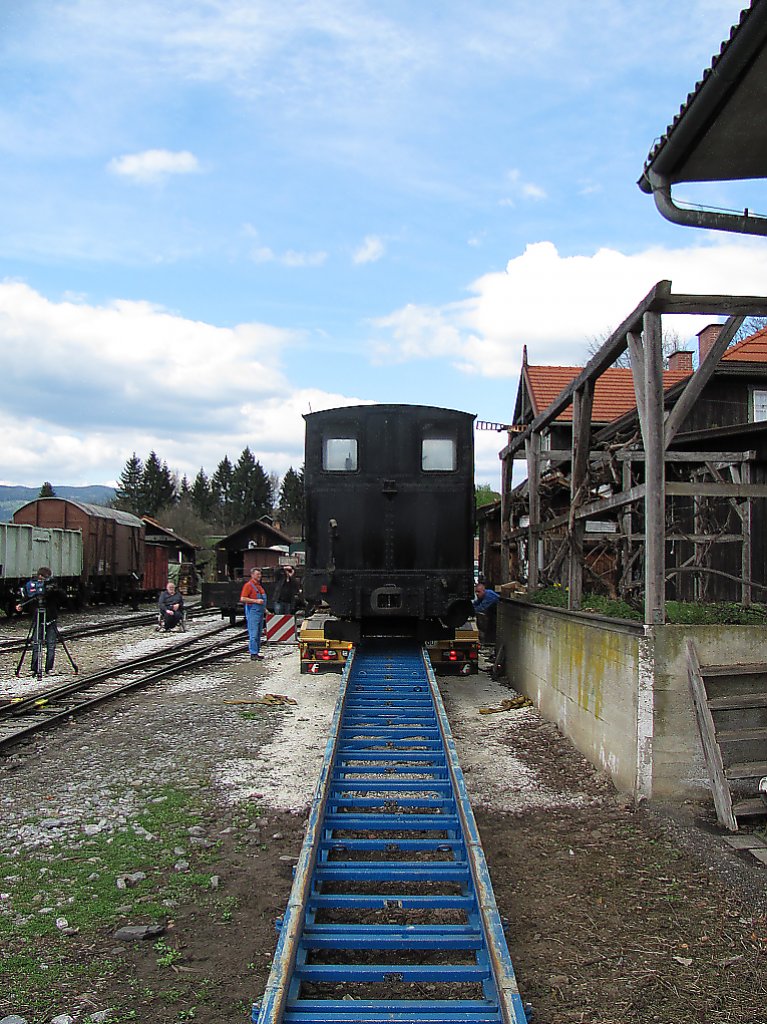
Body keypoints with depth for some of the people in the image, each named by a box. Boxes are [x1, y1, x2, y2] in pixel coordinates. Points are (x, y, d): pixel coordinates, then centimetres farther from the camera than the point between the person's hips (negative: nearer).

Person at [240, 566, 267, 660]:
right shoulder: (248, 585, -8)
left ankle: (257, 652, 16)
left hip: (260, 612, 9)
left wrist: (264, 609, 22)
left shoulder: (259, 585, 19)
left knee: (258, 634, 11)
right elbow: (242, 599, -16)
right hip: (252, 611, -9)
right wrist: (256, 601, -18)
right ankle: (253, 654, -11)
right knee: (253, 634, -11)